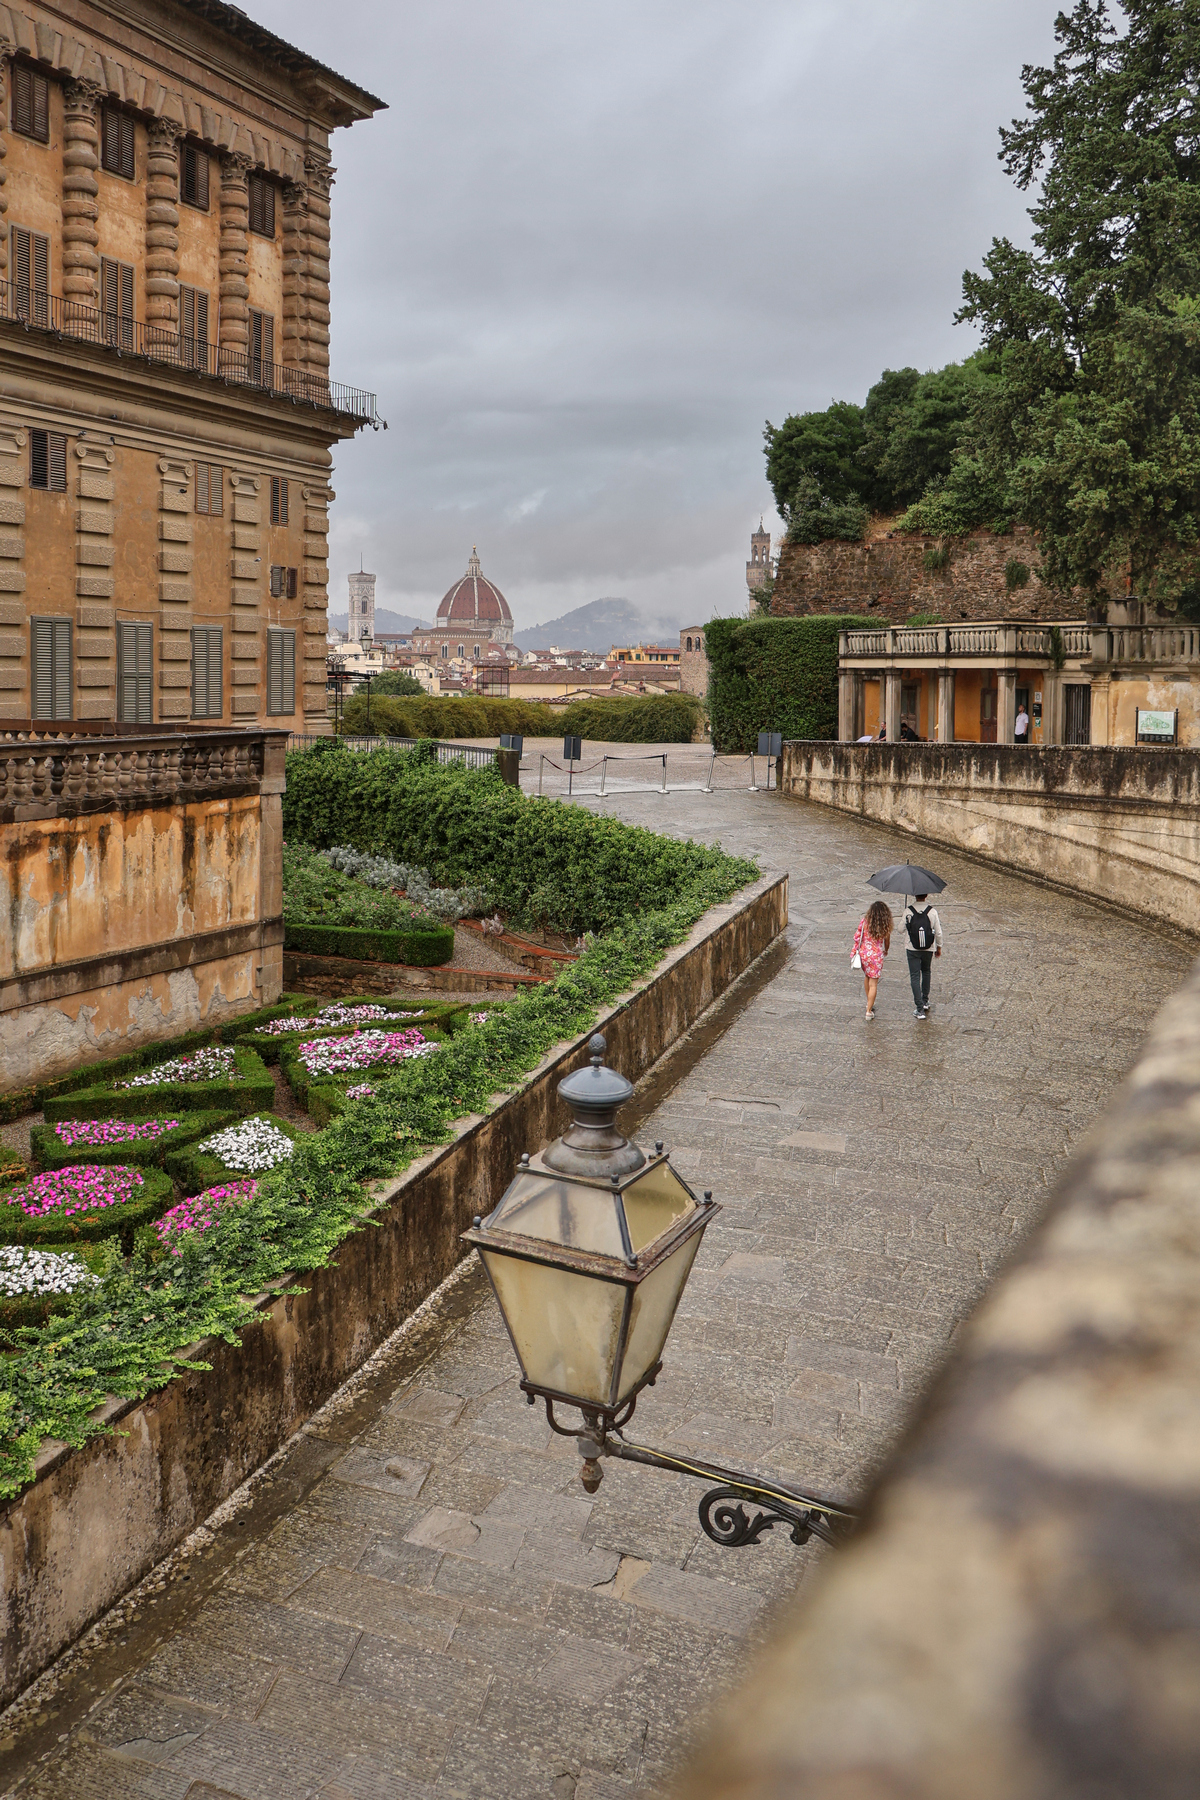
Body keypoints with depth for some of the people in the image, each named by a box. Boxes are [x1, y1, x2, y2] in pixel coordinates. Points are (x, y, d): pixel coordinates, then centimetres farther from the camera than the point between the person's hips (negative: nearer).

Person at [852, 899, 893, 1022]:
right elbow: (887, 941, 5)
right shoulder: (886, 925, -11)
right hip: (876, 956, -3)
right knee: (873, 984, 4)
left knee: (866, 976, 26)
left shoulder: (864, 921, -10)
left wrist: (855, 950, 11)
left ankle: (869, 1003, 40)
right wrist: (886, 951, 26)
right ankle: (869, 1011, 4)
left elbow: (857, 937, -4)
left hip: (863, 953, 3)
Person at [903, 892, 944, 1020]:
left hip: (912, 949, -2)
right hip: (929, 949, 2)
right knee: (926, 972, 25)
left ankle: (919, 1009, -3)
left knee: (915, 977, 3)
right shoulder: (932, 911, -12)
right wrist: (939, 947, 11)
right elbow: (938, 932, -5)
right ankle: (925, 1001, 34)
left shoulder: (908, 911, -14)